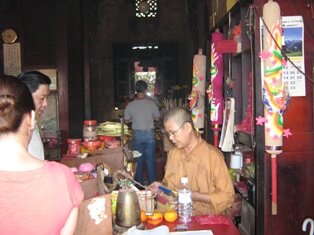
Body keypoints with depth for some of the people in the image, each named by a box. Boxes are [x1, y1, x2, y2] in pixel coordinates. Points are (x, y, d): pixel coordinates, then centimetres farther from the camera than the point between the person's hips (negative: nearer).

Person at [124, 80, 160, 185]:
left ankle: (139, 183, 22)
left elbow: (126, 120, 4)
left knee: (138, 159, 12)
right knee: (150, 160, 7)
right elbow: (157, 118, 1)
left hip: (137, 134, 1)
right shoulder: (152, 103, -11)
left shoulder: (130, 105, -7)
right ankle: (152, 183, 13)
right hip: (149, 134, -1)